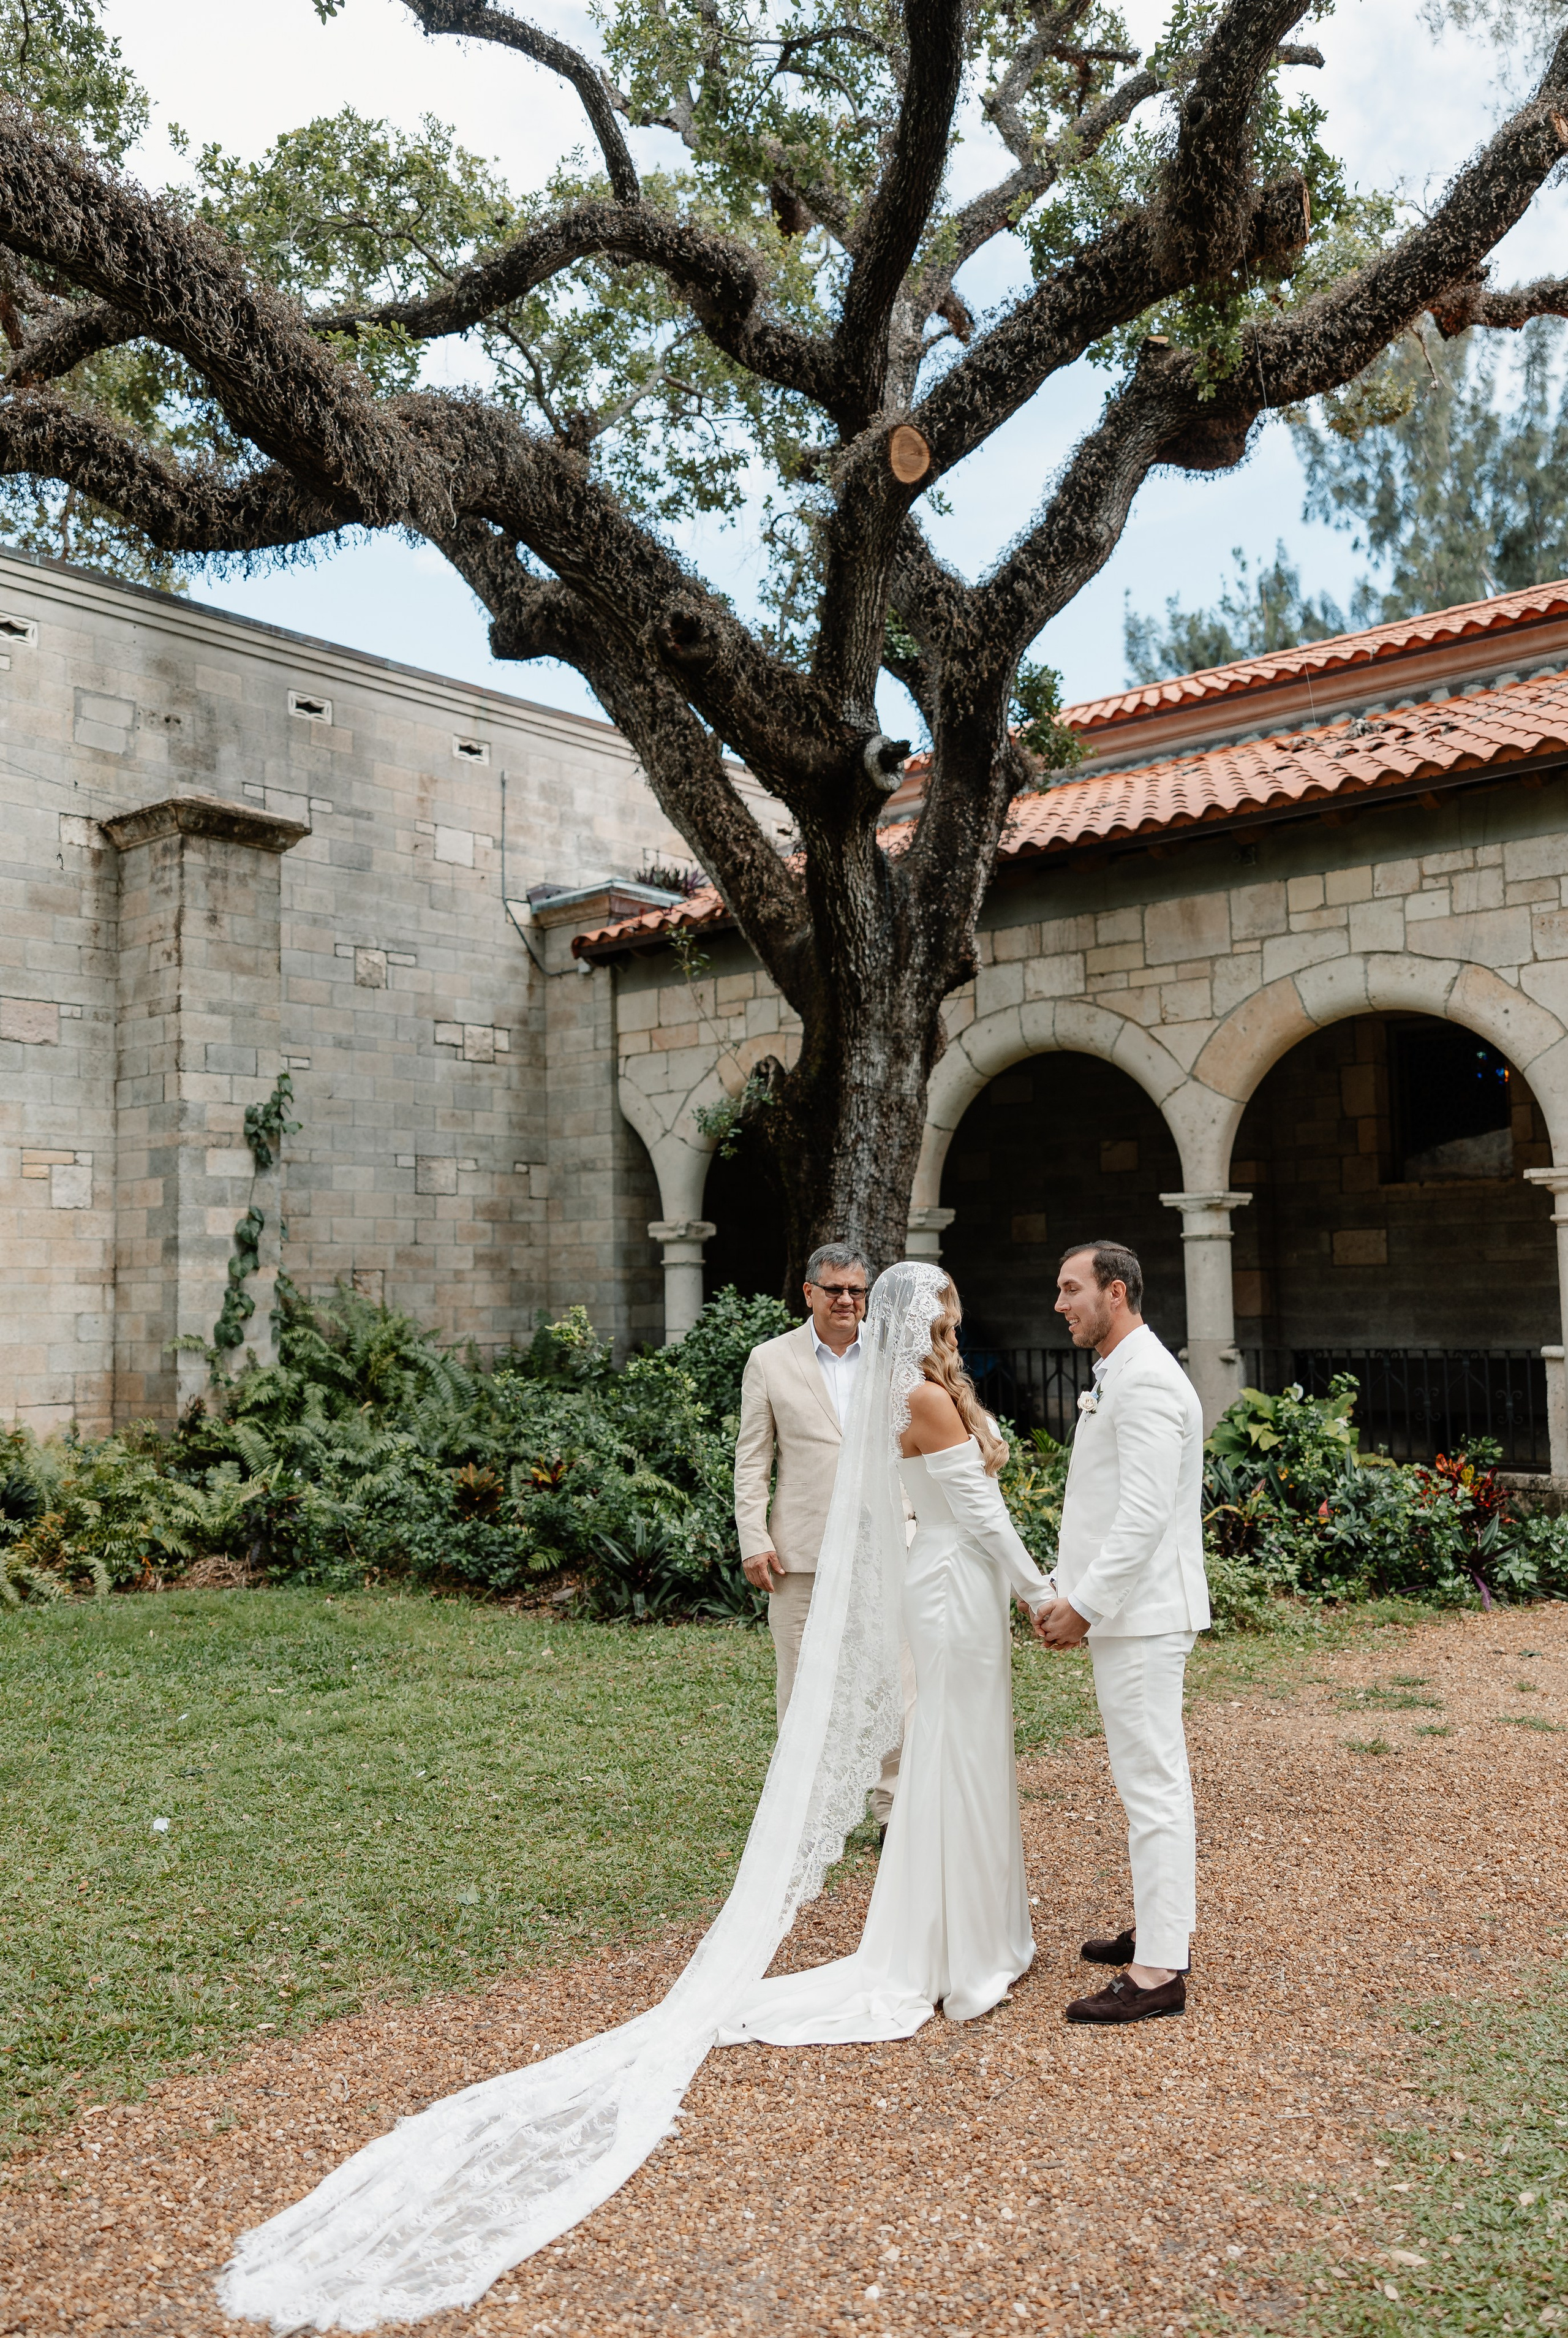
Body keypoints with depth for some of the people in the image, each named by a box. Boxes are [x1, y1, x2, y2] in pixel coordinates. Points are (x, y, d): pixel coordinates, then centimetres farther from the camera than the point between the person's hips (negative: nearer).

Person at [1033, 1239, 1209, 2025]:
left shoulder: (1147, 1382, -17)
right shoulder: (1116, 1377, 16)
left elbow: (1144, 1517, -24)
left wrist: (1084, 1605, -20)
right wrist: (1066, 1593, 15)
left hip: (1143, 1613, -11)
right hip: (1121, 1611, 11)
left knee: (1152, 1784, -6)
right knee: (1148, 1777, 18)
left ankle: (1160, 1969, 0)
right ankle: (1159, 1926, 30)